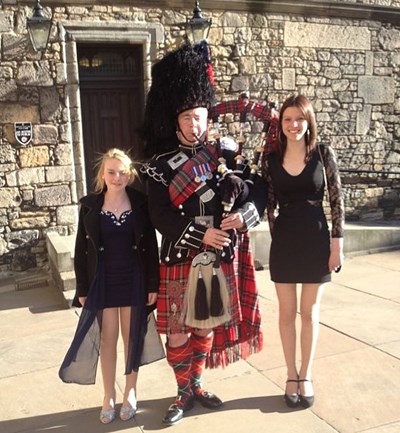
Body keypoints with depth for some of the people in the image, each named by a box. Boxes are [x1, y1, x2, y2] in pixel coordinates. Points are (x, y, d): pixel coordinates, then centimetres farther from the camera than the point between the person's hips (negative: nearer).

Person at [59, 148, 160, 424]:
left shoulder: (141, 203, -3)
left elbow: (151, 245, -2)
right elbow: (81, 249, 0)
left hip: (134, 280, 0)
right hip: (103, 282, 0)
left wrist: (153, 284, -5)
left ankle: (130, 393, 27)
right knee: (108, 339, 8)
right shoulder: (90, 205, -2)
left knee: (132, 337, 10)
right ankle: (109, 397, 23)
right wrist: (83, 288, -2)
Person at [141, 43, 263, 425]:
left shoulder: (224, 156, 4)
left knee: (206, 328, 16)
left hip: (221, 261, 3)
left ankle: (197, 385, 36)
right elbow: (160, 216, -13)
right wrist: (202, 235, -23)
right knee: (177, 334, 6)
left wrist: (242, 216, -19)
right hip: (181, 261, -2)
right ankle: (184, 393, 28)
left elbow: (249, 199, 4)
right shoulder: (161, 164, -5)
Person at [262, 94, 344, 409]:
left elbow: (337, 201, -4)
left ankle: (306, 376, 26)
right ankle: (292, 375, 26)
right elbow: (270, 204, 4)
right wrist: (277, 237, 0)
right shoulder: (271, 159, 0)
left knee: (310, 312, 10)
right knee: (287, 312, 10)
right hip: (284, 242, 1)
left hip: (316, 240, -1)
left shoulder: (323, 154, -5)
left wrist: (337, 244, -7)